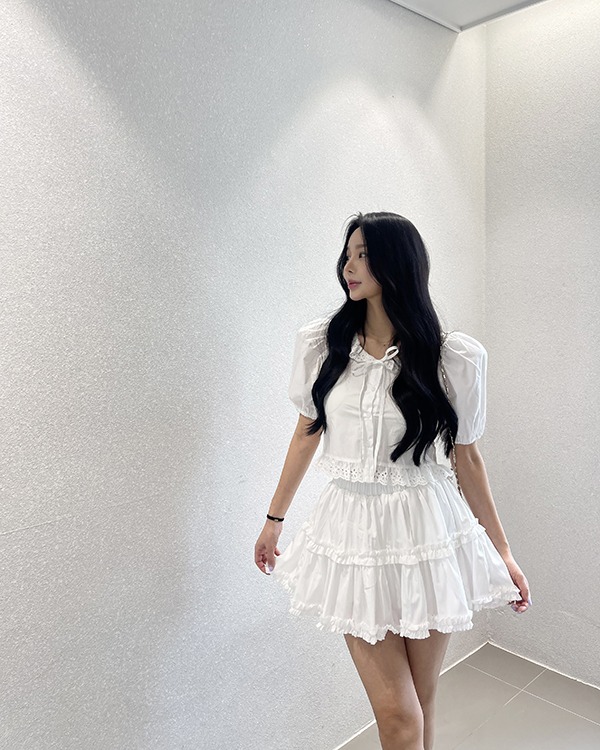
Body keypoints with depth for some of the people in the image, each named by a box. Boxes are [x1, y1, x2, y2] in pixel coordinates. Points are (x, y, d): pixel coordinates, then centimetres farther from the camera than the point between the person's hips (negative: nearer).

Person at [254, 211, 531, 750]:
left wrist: (502, 552, 6)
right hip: (353, 528, 1)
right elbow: (307, 433, 9)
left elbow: (466, 457, 2)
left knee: (422, 701, 14)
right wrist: (275, 518, 15)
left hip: (425, 530, 0)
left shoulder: (454, 357, -7)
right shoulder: (320, 344, -2)